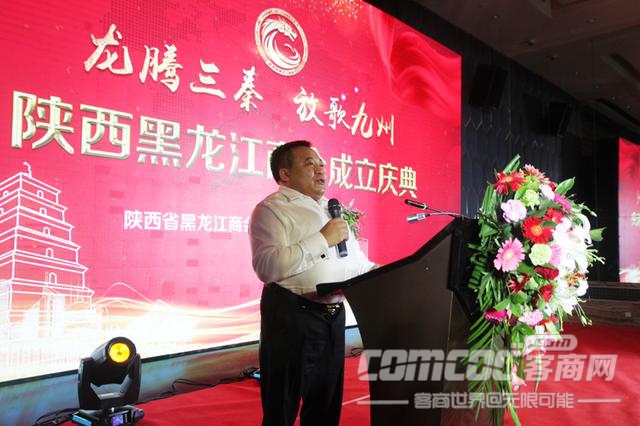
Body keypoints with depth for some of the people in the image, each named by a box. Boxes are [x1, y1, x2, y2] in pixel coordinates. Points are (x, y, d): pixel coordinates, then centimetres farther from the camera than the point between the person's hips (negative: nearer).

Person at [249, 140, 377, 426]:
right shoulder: (271, 209, -10)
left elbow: (355, 260, 22)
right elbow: (267, 266, -26)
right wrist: (322, 239, -23)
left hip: (333, 316, 8)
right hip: (292, 316, -7)